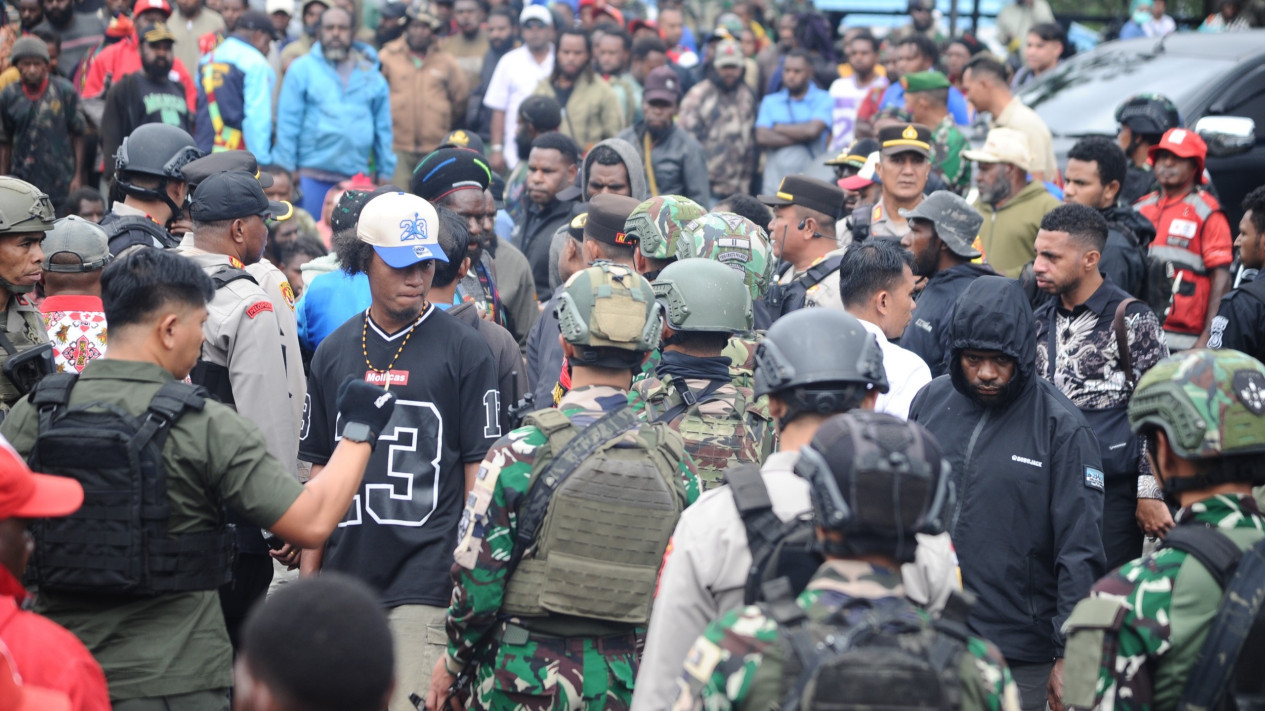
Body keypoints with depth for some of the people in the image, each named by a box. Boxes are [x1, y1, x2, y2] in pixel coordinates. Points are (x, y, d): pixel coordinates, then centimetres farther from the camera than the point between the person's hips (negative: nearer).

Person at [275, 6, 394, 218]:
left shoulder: (371, 75, 11)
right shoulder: (302, 69, 2)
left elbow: (383, 129, 13)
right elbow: (287, 124, -1)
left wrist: (385, 173, 10)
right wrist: (286, 171, -5)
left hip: (356, 176, 3)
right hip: (312, 175, -3)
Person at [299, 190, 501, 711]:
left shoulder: (464, 351, 0)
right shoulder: (334, 352, 11)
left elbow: (479, 473, 0)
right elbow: (320, 472, 15)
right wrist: (307, 582, 11)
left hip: (427, 584, -4)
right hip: (345, 578, 4)